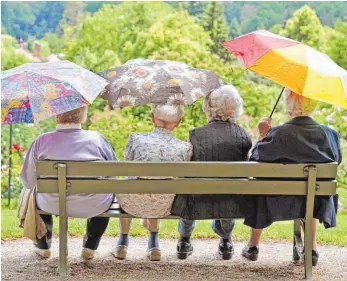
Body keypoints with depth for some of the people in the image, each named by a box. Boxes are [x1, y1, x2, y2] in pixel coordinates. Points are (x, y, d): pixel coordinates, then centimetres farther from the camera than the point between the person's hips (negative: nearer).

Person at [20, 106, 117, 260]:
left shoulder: (42, 141, -10)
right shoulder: (97, 139, -9)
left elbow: (28, 182, -4)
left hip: (52, 206, 1)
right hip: (93, 207, 0)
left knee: (37, 194, 35)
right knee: (109, 190, 34)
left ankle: (43, 245, 45)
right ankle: (90, 247, 35)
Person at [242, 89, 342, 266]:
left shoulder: (278, 134, -19)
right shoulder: (328, 133, -10)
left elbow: (255, 160, -10)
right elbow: (337, 160, 7)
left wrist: (263, 135, 3)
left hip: (282, 203, -2)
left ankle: (253, 246, 38)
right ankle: (312, 249, 35)